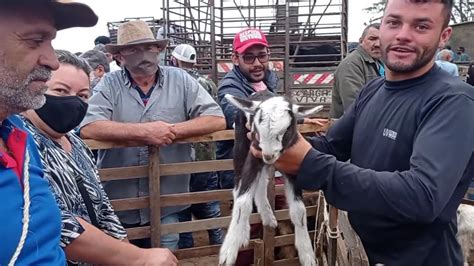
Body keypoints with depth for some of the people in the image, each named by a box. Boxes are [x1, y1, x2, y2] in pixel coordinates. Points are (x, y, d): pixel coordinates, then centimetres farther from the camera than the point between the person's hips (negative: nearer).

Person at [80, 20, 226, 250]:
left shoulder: (180, 80, -2)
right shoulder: (109, 84, -4)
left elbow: (217, 119, -8)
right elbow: (88, 128, -18)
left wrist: (170, 131, -19)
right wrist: (143, 131, -24)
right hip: (117, 208, 0)